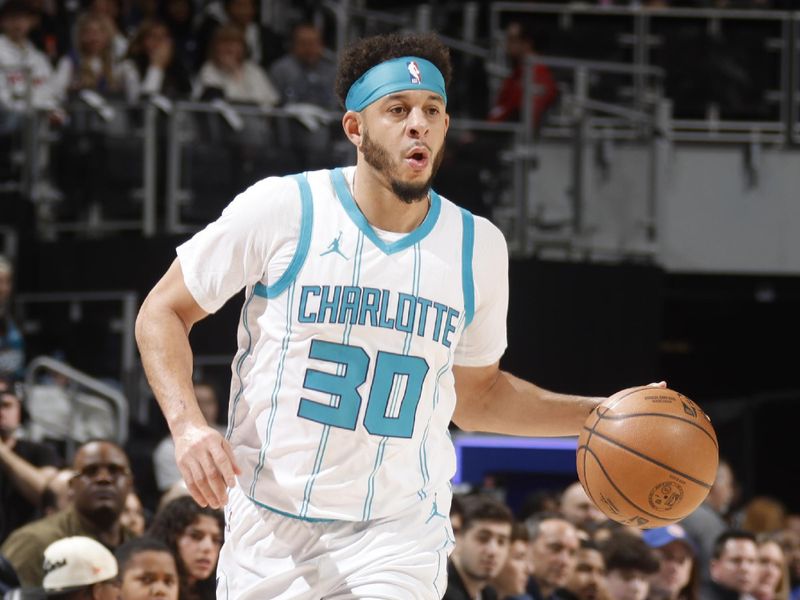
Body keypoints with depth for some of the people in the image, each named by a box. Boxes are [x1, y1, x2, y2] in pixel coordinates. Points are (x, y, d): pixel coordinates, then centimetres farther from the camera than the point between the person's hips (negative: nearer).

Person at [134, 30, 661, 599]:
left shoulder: (478, 246, 3)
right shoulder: (283, 209, -7)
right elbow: (163, 311, 1)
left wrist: (594, 416, 5)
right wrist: (188, 425, -15)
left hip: (399, 531, 1)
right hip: (272, 524, -1)